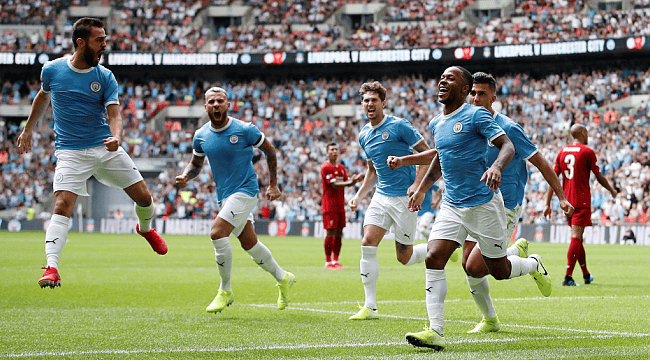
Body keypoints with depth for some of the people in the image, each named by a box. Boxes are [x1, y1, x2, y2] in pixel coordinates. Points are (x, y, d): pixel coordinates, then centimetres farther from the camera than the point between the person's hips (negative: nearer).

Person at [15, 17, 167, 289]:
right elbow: (43, 97, 18)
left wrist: (116, 137, -30)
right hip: (70, 152, -2)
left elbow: (114, 114, -8)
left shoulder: (105, 77, -2)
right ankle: (51, 267, -25)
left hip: (105, 148, 2)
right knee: (62, 206, -21)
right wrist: (28, 129, 26)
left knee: (144, 198, 5)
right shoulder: (52, 70, -3)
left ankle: (145, 228, 39)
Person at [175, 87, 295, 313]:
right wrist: (185, 177, -6)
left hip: (245, 191, -6)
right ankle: (283, 279, 36)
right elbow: (196, 163, 16)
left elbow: (269, 150, 1)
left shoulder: (245, 130, -13)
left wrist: (273, 184, 1)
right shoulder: (201, 136, 1)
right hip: (224, 196, 6)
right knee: (249, 244, 14)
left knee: (217, 233, -22)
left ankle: (225, 291, -8)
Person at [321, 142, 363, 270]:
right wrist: (350, 182, -22)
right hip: (329, 205, -7)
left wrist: (354, 180, -11)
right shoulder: (325, 167, -8)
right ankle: (328, 262, -3)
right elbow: (334, 185, -16)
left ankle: (335, 261, 11)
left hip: (340, 205, 7)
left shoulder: (341, 167, 16)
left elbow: (347, 182, 10)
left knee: (339, 233, 6)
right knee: (330, 233, -7)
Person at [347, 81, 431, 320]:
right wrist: (359, 195, 12)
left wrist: (417, 184, -19)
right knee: (368, 244, -9)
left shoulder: (399, 126, -10)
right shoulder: (364, 136, 11)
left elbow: (427, 153, -8)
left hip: (404, 198, -6)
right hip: (381, 197, 6)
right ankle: (370, 307, -5)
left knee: (404, 256, -2)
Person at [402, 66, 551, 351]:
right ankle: (435, 332, -15)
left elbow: (507, 146, -15)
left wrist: (496, 167, -35)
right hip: (451, 207, 6)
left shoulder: (476, 115, -9)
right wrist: (422, 189, 26)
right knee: (433, 259, -14)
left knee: (499, 271, 4)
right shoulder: (436, 124, 12)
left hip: (483, 204, -6)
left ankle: (534, 265, 39)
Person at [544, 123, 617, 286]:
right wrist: (612, 190, 17)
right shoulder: (587, 152, -6)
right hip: (581, 201, -6)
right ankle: (568, 277, -19)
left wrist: (548, 204, 6)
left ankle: (586, 274, 27)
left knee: (577, 237, 16)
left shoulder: (562, 152, 9)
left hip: (566, 200, 6)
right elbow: (599, 177, -1)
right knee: (576, 237, -9)